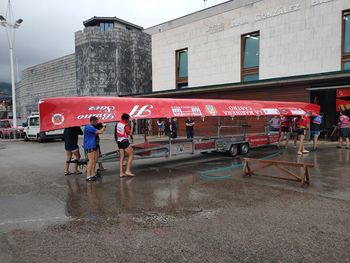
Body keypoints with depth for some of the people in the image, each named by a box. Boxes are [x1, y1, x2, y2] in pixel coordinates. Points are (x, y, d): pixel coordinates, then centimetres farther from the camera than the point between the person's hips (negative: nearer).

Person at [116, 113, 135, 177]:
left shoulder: (118, 123, 9)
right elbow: (130, 133, -10)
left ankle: (121, 173, 8)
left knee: (122, 157, 9)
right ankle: (128, 170, -4)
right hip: (125, 141, -8)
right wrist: (132, 127, -1)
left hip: (119, 141, 8)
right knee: (131, 155, 3)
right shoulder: (125, 125, -14)